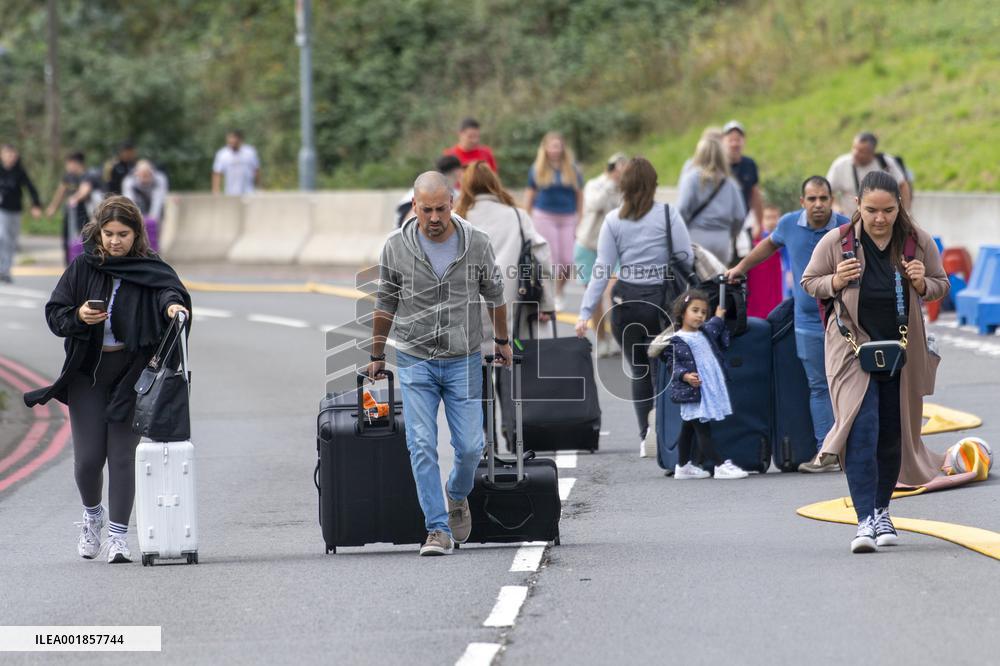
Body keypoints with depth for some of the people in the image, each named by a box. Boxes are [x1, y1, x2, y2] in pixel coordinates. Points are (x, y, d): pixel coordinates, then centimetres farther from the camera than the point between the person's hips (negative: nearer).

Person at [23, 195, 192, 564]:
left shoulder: (150, 270, -2)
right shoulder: (83, 268, 4)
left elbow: (168, 289, -22)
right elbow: (54, 313, 5)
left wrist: (173, 304, -45)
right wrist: (78, 317, -16)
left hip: (131, 373, -2)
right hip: (87, 372, 2)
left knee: (122, 455, -4)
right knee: (88, 457, -1)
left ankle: (118, 535, 4)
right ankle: (92, 515, 28)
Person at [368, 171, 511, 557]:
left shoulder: (477, 243, -7)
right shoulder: (396, 247, -6)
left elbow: (494, 295, 10)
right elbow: (385, 304, 7)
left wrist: (502, 340, 20)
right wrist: (377, 355, 13)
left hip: (464, 361, 0)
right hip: (415, 362, 0)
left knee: (470, 446, 0)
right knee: (422, 446, -8)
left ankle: (458, 496, 32)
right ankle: (438, 530, -5)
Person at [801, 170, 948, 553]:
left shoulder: (918, 242, 0)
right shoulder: (837, 242, -6)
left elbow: (941, 287, 10)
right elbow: (809, 282, 5)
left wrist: (922, 284, -13)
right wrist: (836, 281, -17)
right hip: (854, 347, -3)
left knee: (893, 433, 10)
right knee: (862, 429, -15)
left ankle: (881, 511, 29)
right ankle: (865, 521, -19)